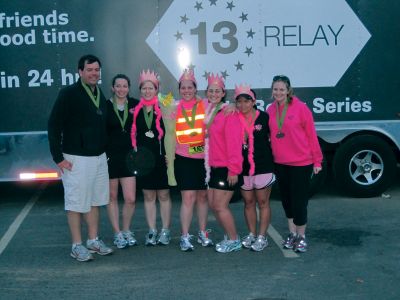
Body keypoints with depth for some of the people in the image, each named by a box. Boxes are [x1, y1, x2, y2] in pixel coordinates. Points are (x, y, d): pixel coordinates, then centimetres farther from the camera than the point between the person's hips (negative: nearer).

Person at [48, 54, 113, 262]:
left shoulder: (100, 95, 10)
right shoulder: (69, 94, -10)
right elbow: (54, 125, -12)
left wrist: (104, 150, 12)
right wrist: (58, 157, -14)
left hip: (99, 157, 7)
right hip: (76, 158, -7)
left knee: (95, 200, 13)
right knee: (76, 202, 1)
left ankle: (93, 241, 25)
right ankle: (77, 246, 11)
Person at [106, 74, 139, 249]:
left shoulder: (134, 105, 2)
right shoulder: (106, 106, -5)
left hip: (128, 156, 2)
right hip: (110, 156, -2)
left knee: (130, 199, -1)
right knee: (112, 197, 8)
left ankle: (126, 231, 22)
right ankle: (117, 234, 22)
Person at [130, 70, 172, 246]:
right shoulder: (136, 110, 6)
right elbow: (133, 133, 11)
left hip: (161, 157, -3)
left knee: (164, 195, 6)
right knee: (148, 196, 9)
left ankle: (165, 231, 16)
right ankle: (152, 231, 17)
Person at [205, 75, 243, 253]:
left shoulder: (229, 113, -12)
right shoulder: (208, 112, 10)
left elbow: (234, 143, -17)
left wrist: (234, 169, -19)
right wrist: (207, 162, 8)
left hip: (226, 168, -8)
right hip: (212, 166, 8)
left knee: (220, 206, -4)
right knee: (212, 204, 12)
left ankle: (234, 240, 13)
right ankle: (229, 235, 29)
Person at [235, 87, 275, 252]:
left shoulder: (264, 117, -5)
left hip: (263, 167, -2)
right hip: (243, 169, 3)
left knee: (263, 202, 4)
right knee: (248, 202, 13)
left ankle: (262, 237, 12)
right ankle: (251, 234, 26)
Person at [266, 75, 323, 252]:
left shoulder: (300, 107, -10)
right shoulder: (271, 110, 3)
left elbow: (311, 134, -7)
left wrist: (317, 160, -6)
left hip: (301, 163, -5)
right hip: (280, 163, 5)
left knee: (299, 200, 0)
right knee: (286, 199, 14)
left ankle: (301, 236, 16)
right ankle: (292, 233, 30)